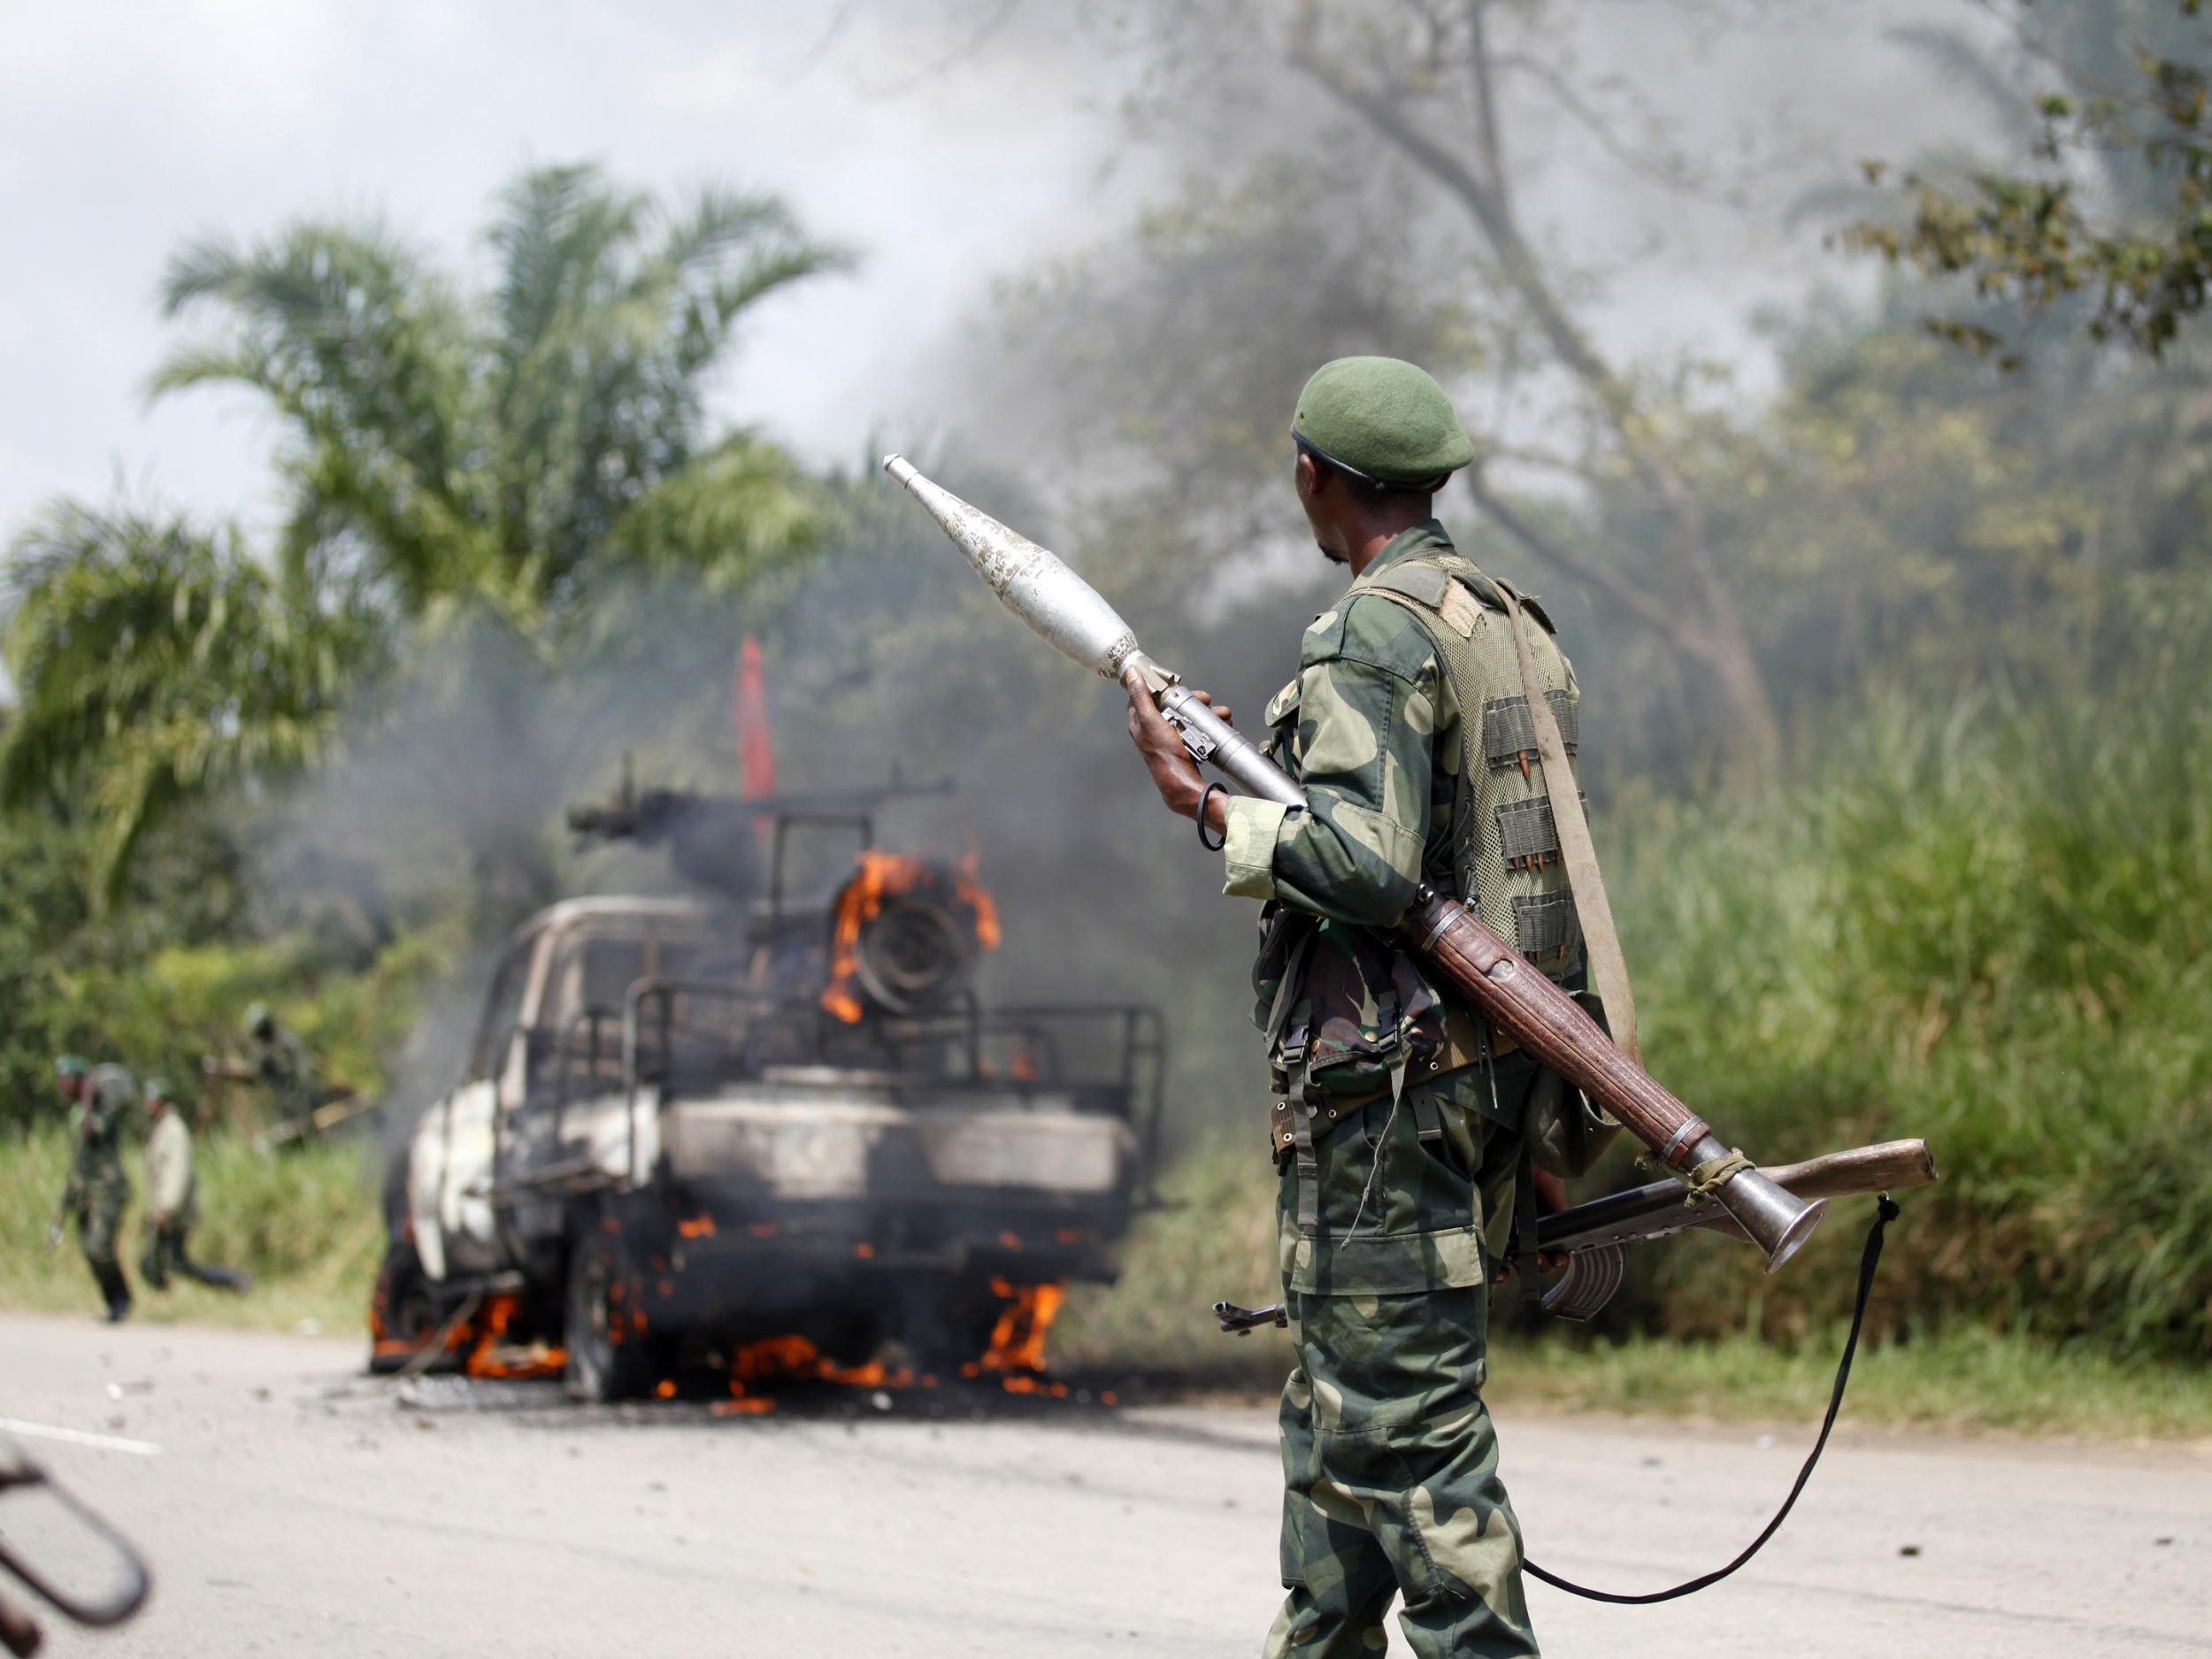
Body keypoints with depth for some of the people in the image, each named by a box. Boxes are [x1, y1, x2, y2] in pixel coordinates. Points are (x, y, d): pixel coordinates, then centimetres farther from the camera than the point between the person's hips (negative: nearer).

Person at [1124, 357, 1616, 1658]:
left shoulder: (1374, 635, -13)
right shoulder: (1520, 630, 16)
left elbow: (1366, 863, -25)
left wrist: (1205, 804, -12)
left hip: (1385, 1087, -10)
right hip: (1505, 1069, 10)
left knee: (1405, 1421, -8)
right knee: (1342, 1405, 18)